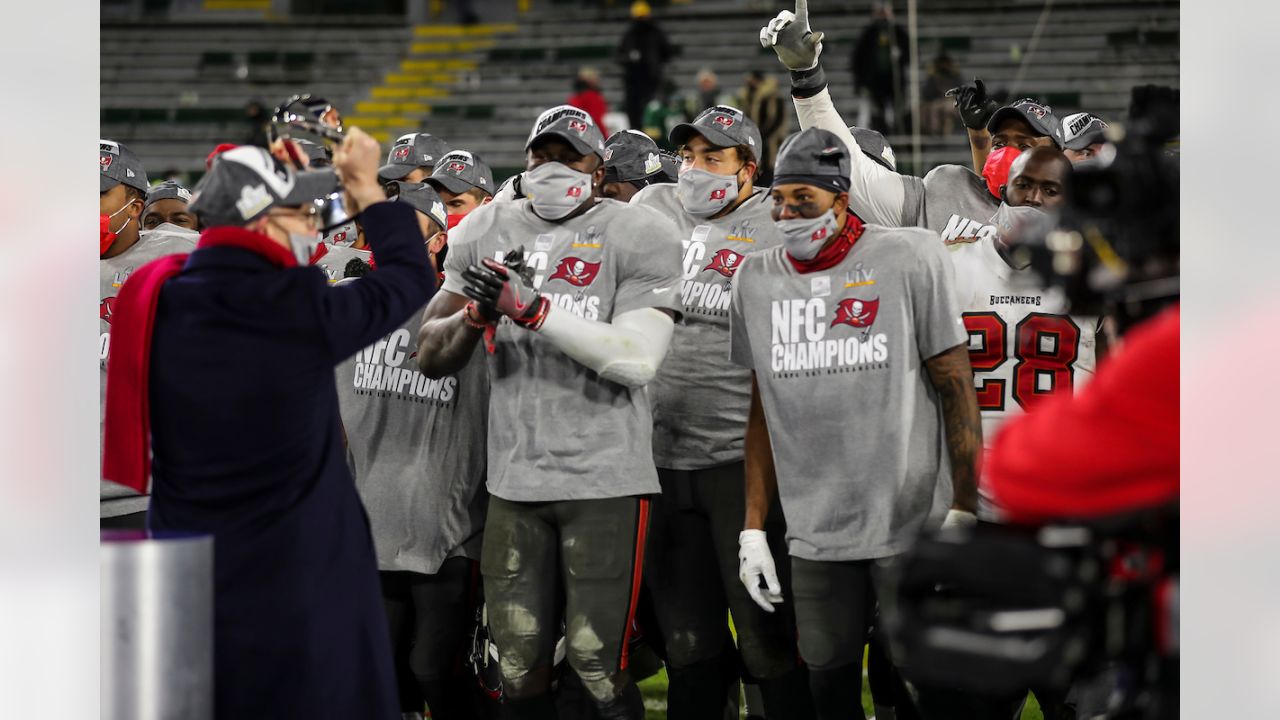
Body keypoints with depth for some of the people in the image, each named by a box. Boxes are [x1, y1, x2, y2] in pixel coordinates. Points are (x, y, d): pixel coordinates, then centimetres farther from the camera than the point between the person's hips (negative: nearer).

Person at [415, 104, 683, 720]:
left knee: (599, 667, -4)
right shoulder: (487, 232, 10)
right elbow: (431, 357, 12)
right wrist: (476, 313, -10)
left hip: (605, 480, -4)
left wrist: (529, 307, -20)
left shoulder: (636, 236, -4)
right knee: (521, 665, 7)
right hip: (514, 481, 4)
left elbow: (638, 359, -17)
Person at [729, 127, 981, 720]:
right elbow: (763, 412, 14)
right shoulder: (757, 282, 8)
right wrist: (753, 530, 10)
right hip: (816, 535, 3)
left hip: (913, 522, -3)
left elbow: (955, 387, -3)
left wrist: (963, 512, -8)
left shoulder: (908, 260, -5)